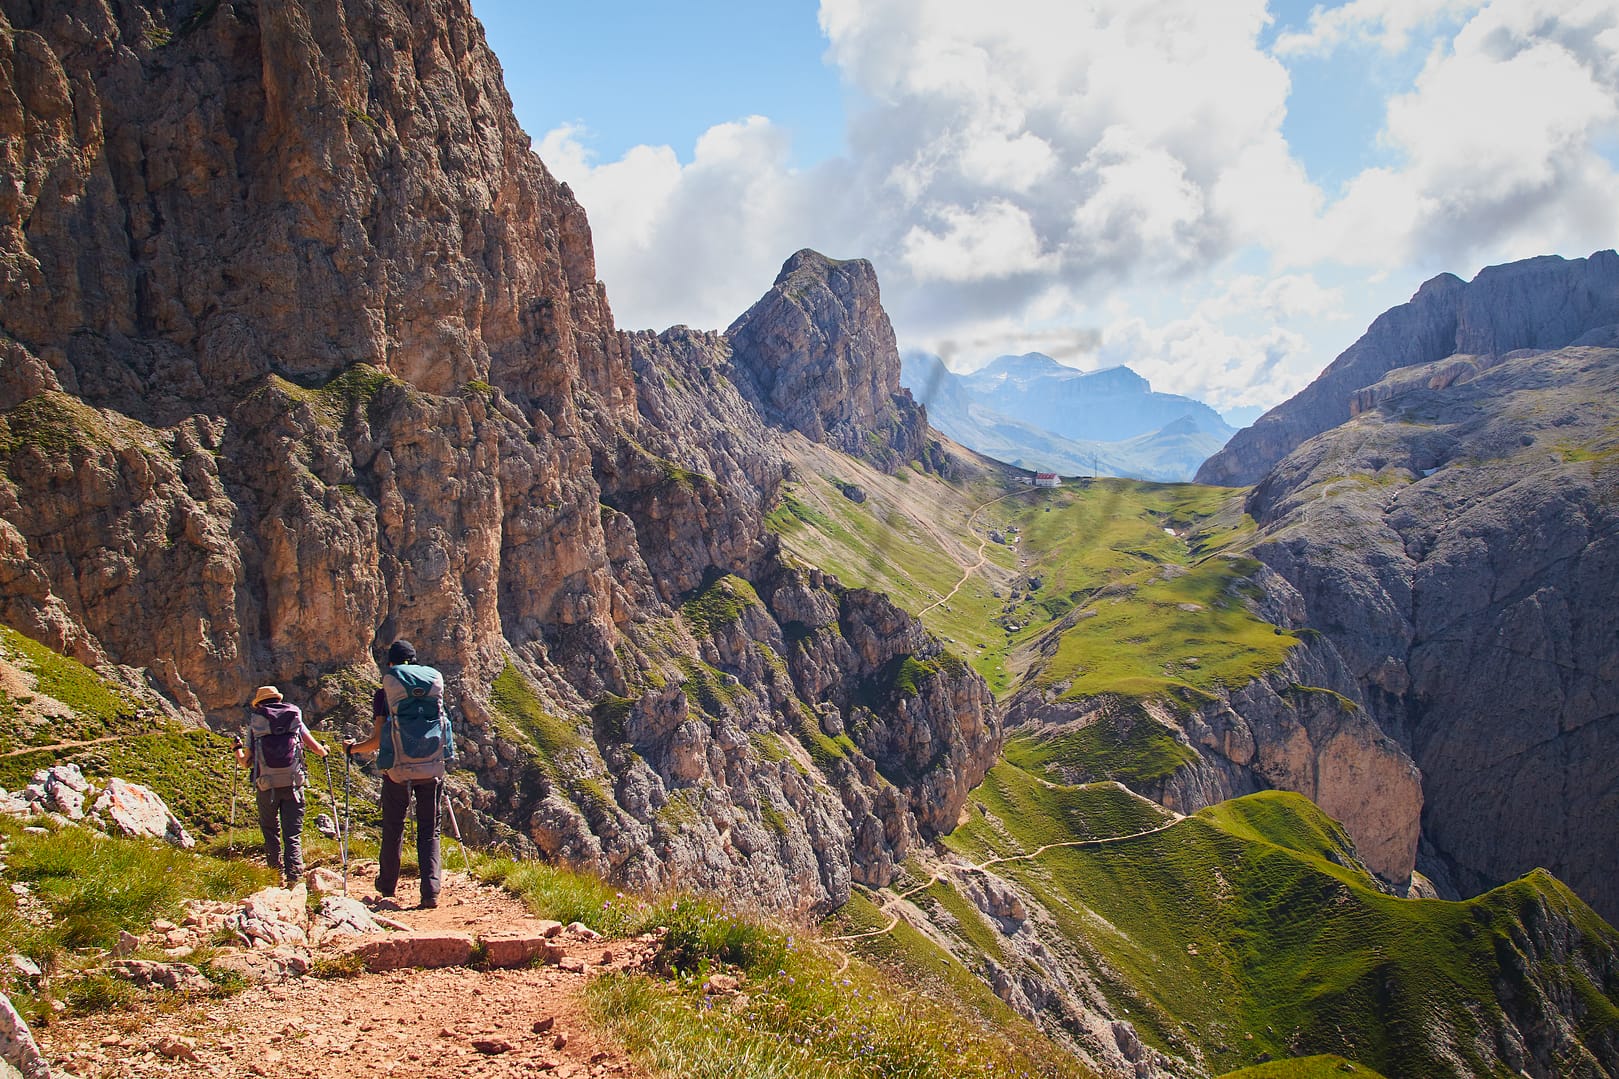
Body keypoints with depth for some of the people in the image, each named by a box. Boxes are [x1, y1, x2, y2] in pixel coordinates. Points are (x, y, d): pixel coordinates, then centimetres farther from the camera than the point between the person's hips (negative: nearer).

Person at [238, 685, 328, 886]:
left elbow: (246, 762, 8)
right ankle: (294, 875, -14)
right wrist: (324, 751, 31)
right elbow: (316, 748, 7)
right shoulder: (295, 719, 9)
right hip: (293, 784, 0)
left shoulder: (254, 723, 7)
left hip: (266, 785, 0)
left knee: (270, 831, 18)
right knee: (293, 835, 1)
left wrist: (238, 749, 30)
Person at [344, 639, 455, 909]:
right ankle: (431, 889, -7)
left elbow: (378, 740, -3)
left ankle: (387, 885, 30)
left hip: (398, 768, -1)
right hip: (433, 767, 2)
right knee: (429, 831, 8)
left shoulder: (385, 692, 0)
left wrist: (352, 748, 16)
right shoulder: (435, 681, 7)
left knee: (393, 828, 16)